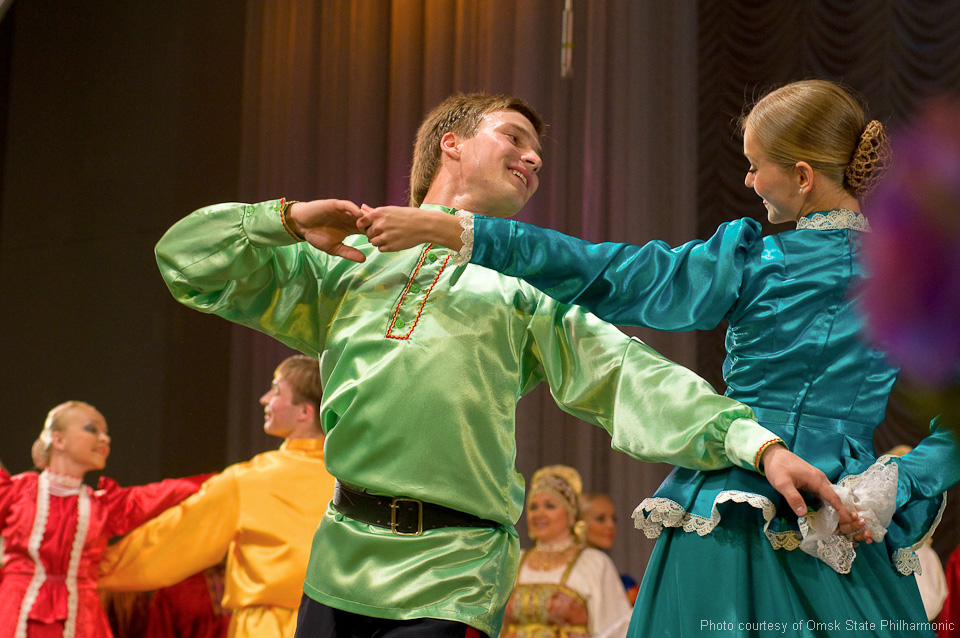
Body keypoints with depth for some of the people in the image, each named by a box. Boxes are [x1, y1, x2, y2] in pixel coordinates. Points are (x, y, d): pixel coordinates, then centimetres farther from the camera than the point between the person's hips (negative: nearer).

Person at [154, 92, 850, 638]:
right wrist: (288, 219, 1)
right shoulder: (350, 260, 17)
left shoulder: (529, 286, 13)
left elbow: (628, 378, 1)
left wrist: (759, 442, -12)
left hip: (448, 582, -2)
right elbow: (186, 261, 17)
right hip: (338, 560, 2)